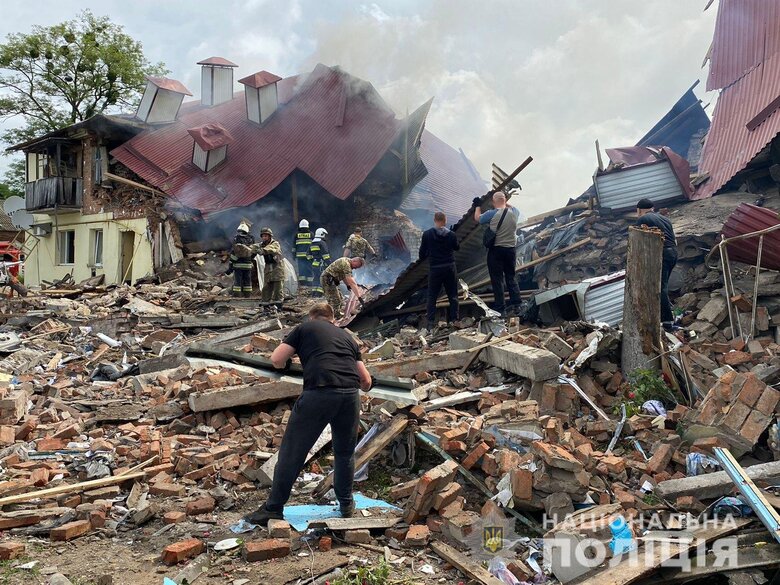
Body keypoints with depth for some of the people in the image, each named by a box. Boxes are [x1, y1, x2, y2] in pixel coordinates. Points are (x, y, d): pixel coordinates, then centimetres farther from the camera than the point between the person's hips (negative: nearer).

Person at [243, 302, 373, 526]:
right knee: (345, 452, 23)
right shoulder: (346, 336, 26)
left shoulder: (305, 328, 17)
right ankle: (346, 504, 34)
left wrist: (286, 364, 31)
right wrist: (362, 388, 47)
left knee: (292, 452, 8)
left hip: (318, 393, -4)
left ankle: (274, 508, 15)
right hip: (350, 395, 4)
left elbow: (276, 359, 8)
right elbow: (366, 381, 24)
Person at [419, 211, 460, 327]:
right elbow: (457, 247, 12)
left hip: (435, 269, -1)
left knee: (432, 296, 8)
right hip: (450, 268, 1)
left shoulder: (427, 234, -9)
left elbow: (422, 253, -3)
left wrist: (423, 257, 19)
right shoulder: (451, 235, -6)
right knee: (453, 295, 11)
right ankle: (454, 319, 11)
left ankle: (430, 321, 3)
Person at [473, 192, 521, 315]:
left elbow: (477, 218, 6)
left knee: (497, 279, 2)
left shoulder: (491, 214, -13)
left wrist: (477, 206, 21)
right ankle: (516, 303, 12)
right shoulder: (514, 212, 0)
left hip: (496, 250, -4)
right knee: (511, 277, 17)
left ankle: (500, 308, 2)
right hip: (511, 249, 4)